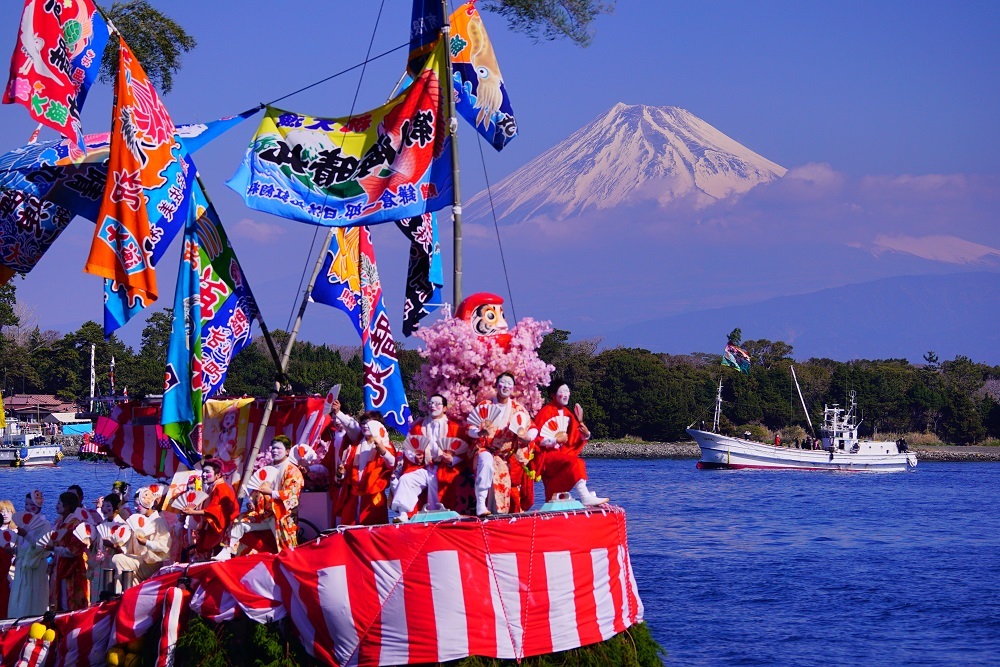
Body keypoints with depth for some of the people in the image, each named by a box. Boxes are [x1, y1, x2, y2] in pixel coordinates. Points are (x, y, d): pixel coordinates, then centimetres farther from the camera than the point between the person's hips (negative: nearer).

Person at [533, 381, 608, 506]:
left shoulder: (566, 413, 13)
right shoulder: (545, 412, -8)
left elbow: (574, 438, 11)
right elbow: (536, 438, -15)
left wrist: (585, 434, -9)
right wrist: (555, 440, -22)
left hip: (561, 454, 8)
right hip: (546, 456, -8)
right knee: (573, 462, -29)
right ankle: (585, 496, -39)